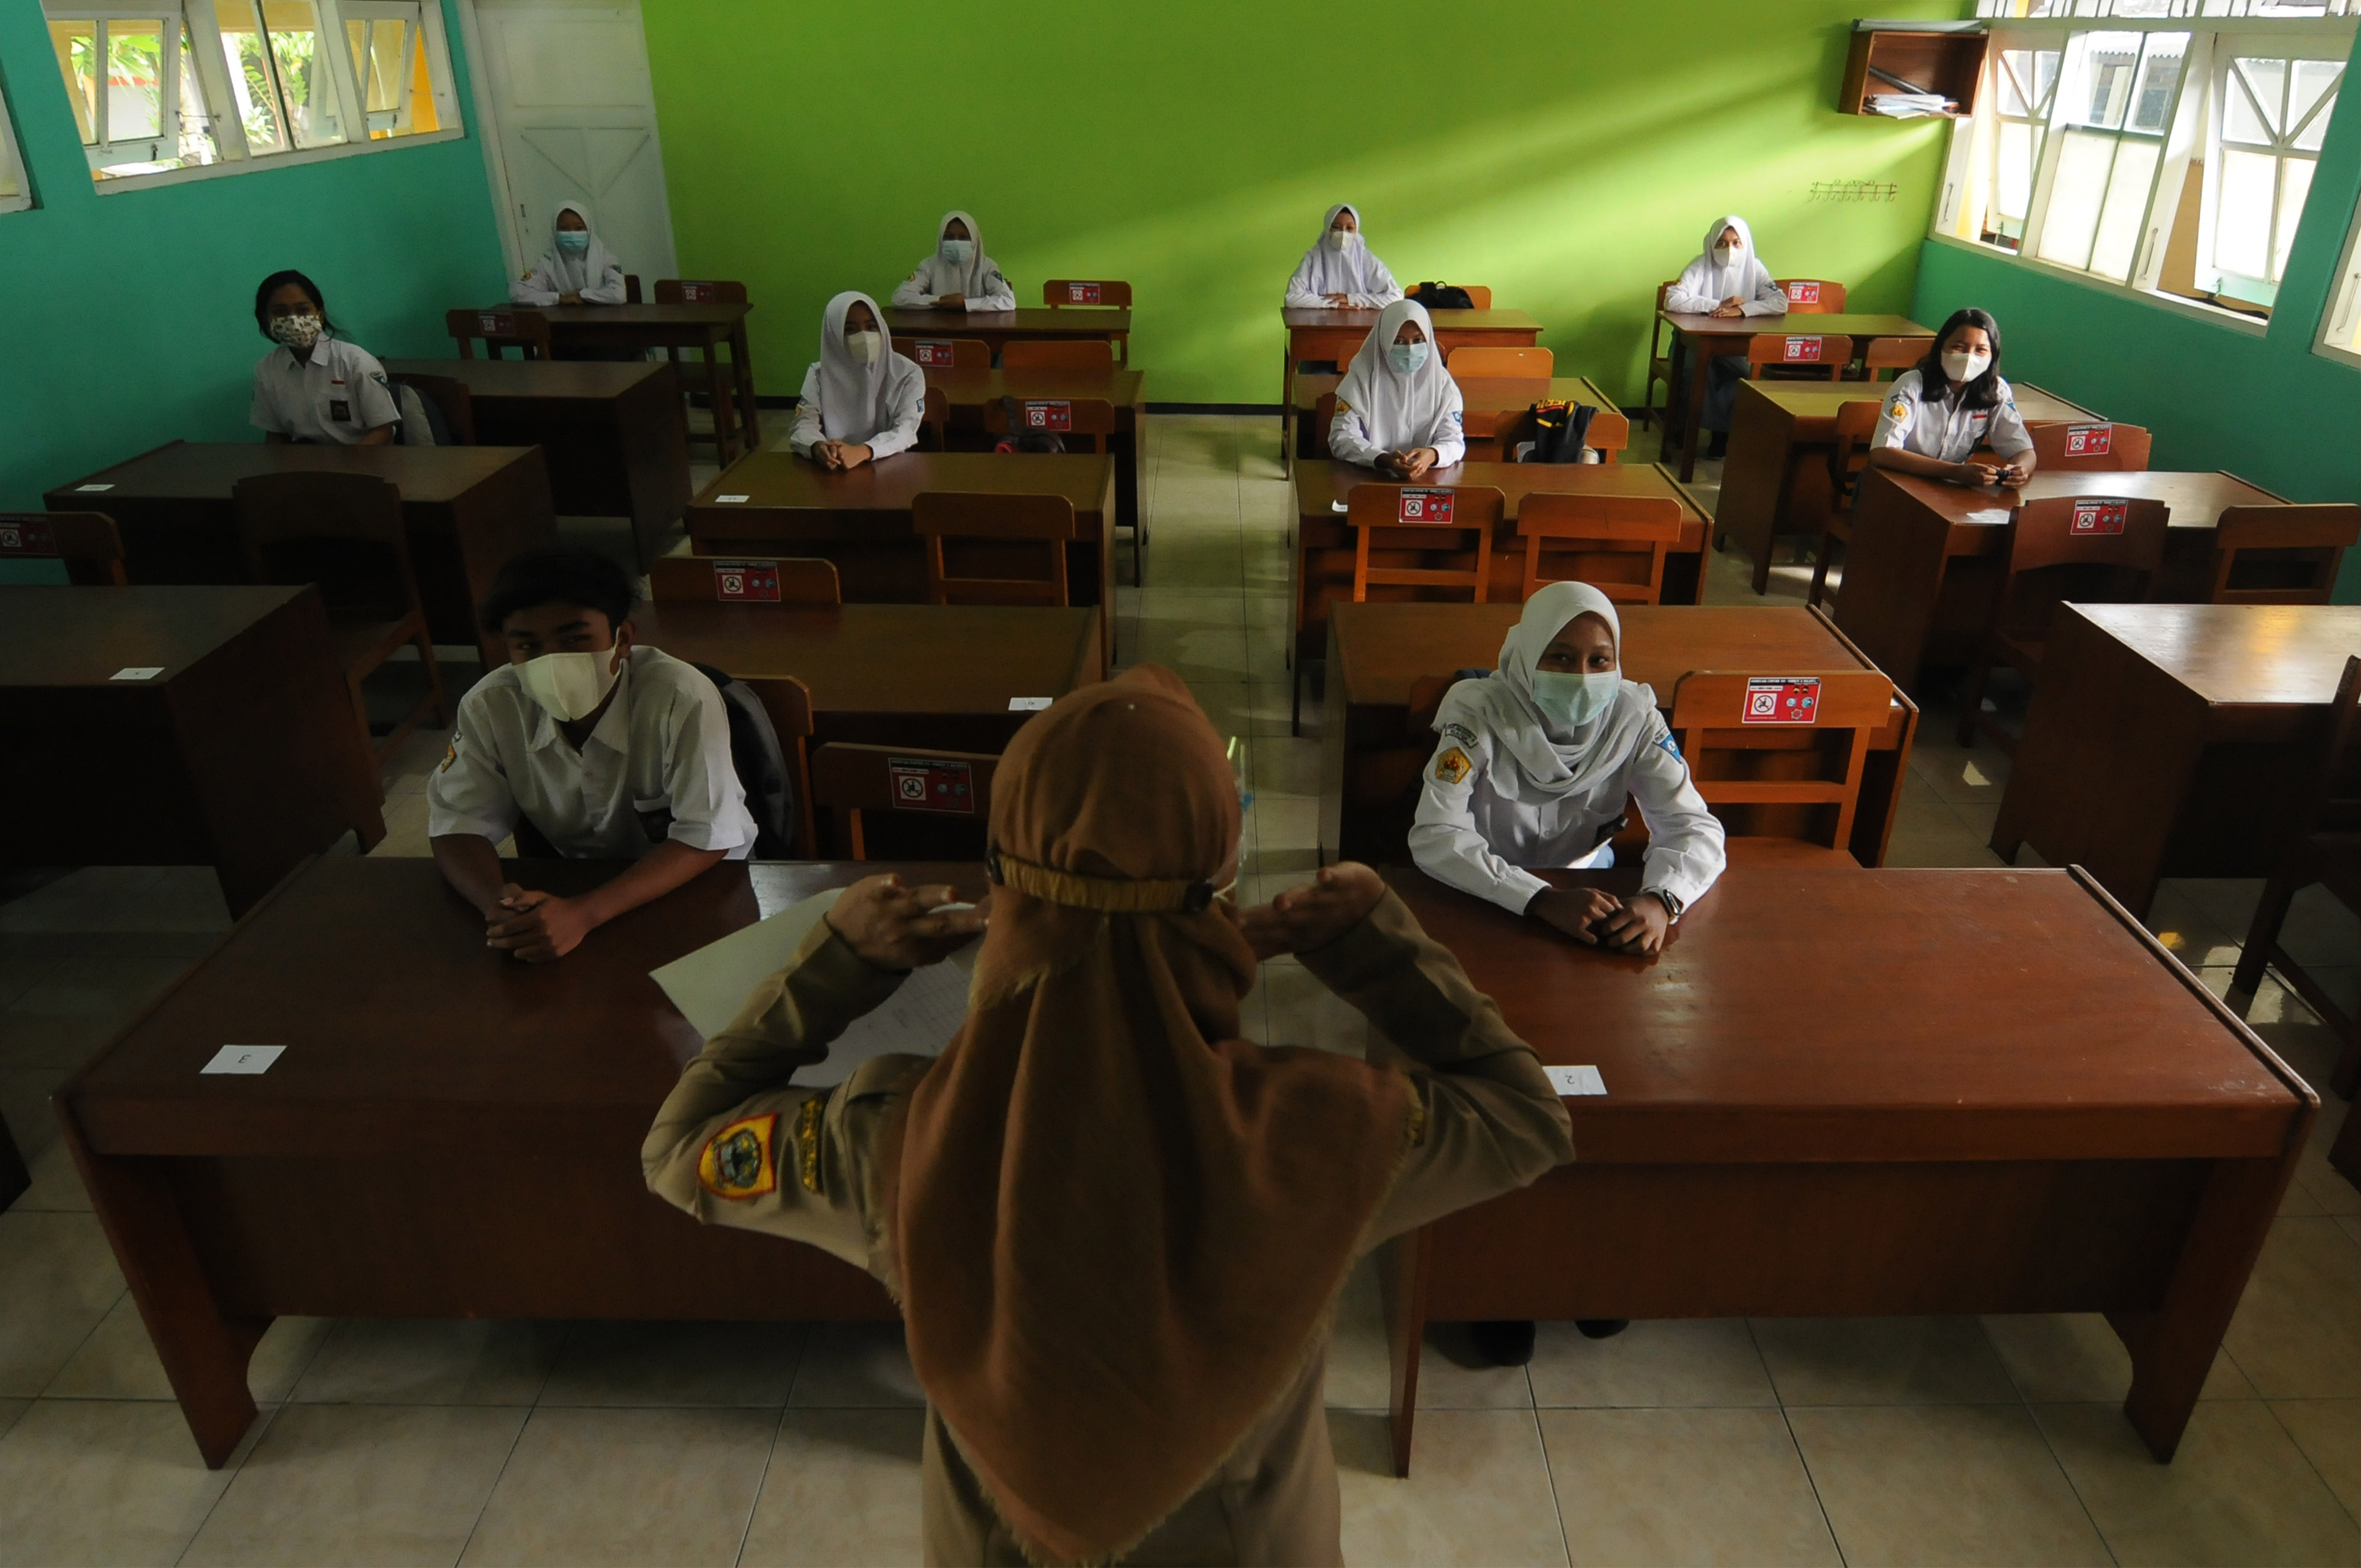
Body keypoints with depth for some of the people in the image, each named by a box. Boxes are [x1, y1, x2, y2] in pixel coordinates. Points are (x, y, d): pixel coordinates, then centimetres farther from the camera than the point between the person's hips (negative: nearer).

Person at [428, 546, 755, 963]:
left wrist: (584, 914, -39)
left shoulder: (683, 700, -27)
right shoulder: (491, 706, -13)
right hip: (575, 886, 4)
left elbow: (705, 838, -27)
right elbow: (457, 821, -7)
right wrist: (497, 901, -31)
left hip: (702, 879, -3)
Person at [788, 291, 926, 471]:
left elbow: (906, 430, -13)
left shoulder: (907, 375, -1)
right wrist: (817, 447, -30)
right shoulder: (819, 374, 4)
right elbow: (803, 425, -5)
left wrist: (862, 452, -32)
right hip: (835, 471, -1)